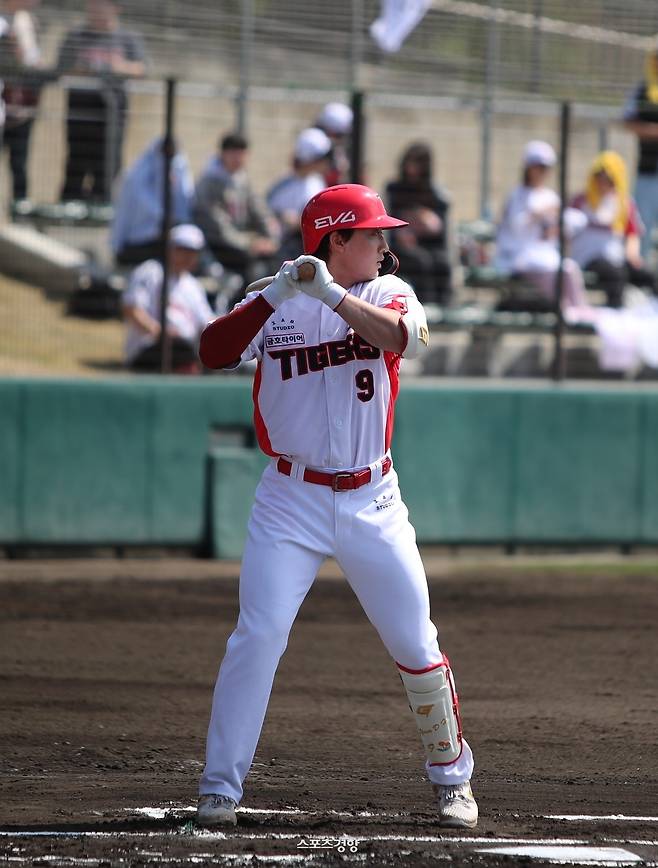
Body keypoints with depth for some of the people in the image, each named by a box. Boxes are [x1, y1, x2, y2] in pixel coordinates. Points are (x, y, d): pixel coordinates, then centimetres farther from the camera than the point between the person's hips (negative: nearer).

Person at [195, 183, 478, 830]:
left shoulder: (386, 293, 2)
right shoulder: (276, 304, -1)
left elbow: (403, 338, -20)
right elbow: (212, 353, -15)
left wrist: (332, 294, -29)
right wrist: (275, 297, -25)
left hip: (371, 502, 2)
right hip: (291, 502, -2)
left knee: (416, 643, 4)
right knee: (257, 637, -12)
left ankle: (451, 775, 22)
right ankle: (219, 787, -5)